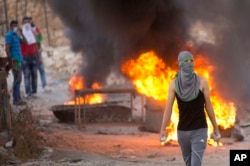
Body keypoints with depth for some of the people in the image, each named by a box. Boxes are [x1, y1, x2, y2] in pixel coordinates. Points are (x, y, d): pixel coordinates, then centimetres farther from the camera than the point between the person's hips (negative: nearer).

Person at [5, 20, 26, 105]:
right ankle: (16, 99, -5)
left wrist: (20, 33, 7)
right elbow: (7, 49, -16)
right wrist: (11, 61, -21)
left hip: (18, 59, 9)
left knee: (18, 79, 12)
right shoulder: (9, 35, -10)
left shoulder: (16, 35, 17)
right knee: (17, 80, -8)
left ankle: (17, 99, 17)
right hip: (14, 60, -9)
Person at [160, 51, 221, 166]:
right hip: (182, 130, 3)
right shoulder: (174, 84, -1)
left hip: (199, 130, -3)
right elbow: (168, 107, -5)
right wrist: (163, 129, -13)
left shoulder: (202, 82, -4)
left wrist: (216, 128, 3)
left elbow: (208, 106, 0)